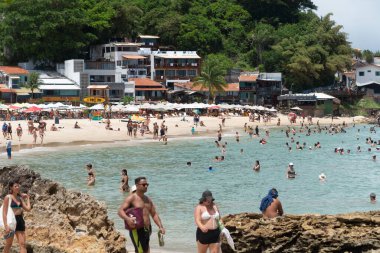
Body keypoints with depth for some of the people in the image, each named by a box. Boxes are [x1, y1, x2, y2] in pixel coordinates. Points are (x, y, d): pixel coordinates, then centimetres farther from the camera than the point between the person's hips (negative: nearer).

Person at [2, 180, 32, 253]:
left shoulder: (20, 198, 12)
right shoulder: (8, 197, -6)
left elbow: (28, 208, 5)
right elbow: (4, 212, -11)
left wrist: (27, 198, 13)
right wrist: (6, 225, -20)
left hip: (20, 221, 6)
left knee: (23, 244, -2)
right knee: (8, 244, 5)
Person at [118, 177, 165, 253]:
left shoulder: (148, 199, 15)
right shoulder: (131, 198, -6)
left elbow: (154, 214, 19)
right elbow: (120, 211, -14)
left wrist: (160, 227, 6)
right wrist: (127, 219, -34)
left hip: (147, 230, 8)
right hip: (137, 230, -7)